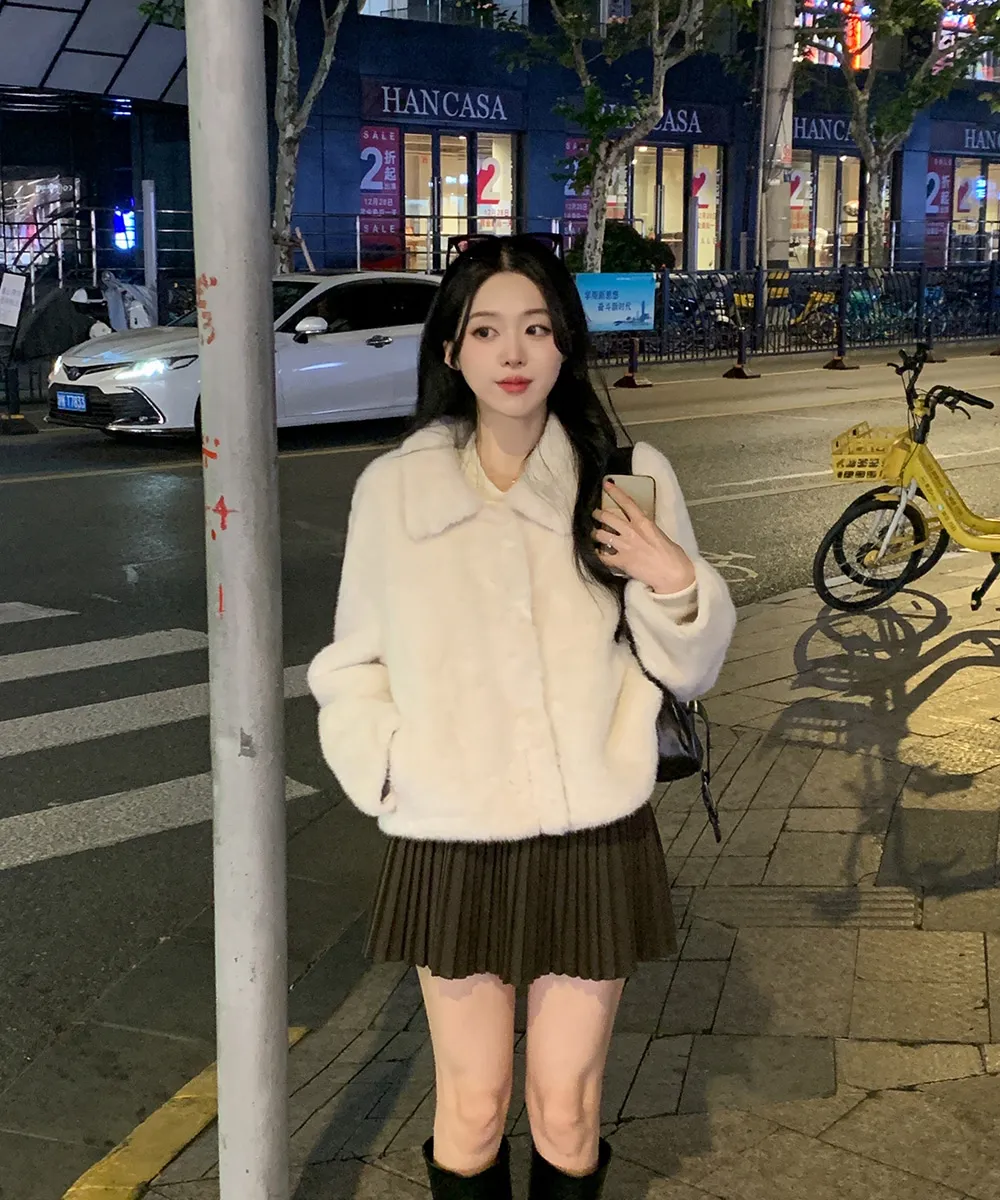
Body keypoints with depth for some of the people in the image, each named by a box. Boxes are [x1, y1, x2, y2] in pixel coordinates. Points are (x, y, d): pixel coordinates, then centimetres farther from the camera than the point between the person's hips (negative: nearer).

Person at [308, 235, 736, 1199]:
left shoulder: (629, 476, -2)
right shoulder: (393, 487, -1)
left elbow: (690, 671, 5)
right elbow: (354, 666, 7)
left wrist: (677, 584, -15)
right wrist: (387, 767, -10)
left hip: (593, 836, 0)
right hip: (450, 841, 0)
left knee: (567, 1111, 12)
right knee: (470, 1112, 12)